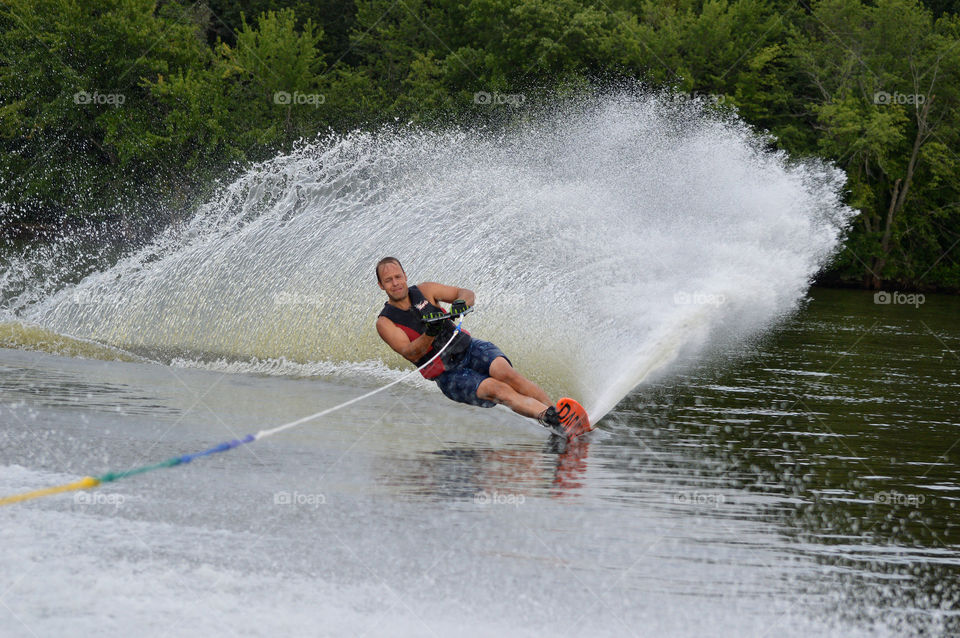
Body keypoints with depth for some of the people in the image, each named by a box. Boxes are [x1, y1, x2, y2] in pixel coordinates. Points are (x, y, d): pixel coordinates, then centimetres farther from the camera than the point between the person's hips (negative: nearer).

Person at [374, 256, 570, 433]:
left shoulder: (424, 291, 7)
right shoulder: (385, 322, -2)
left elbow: (467, 294, 7)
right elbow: (411, 353, -14)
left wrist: (461, 303, -17)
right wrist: (430, 334, -33)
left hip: (469, 348, 3)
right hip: (449, 375, -3)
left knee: (504, 373, -29)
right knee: (497, 389, -28)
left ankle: (555, 411, -34)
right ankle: (552, 421, -44)